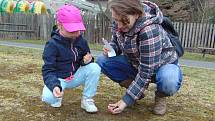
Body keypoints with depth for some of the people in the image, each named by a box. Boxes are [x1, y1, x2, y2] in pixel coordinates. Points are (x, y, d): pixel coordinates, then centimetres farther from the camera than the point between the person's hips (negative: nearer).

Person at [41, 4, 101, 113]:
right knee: (48, 97, -33)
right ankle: (57, 97, 8)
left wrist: (87, 60, -20)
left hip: (76, 76, 4)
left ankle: (87, 100, -5)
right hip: (58, 78, -4)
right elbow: (48, 70, -20)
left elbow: (86, 58, 8)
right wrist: (54, 85, -40)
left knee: (95, 68, -22)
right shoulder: (52, 44, -18)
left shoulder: (82, 41, -5)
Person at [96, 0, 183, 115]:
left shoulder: (150, 30, -35)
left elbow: (145, 72, -32)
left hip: (163, 64, -5)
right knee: (102, 61, -14)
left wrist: (126, 100, -30)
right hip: (136, 63, 6)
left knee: (169, 83, -41)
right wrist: (111, 48, -21)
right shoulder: (119, 21, -16)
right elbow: (116, 41, 4)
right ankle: (137, 91, 1)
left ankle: (160, 95, -2)